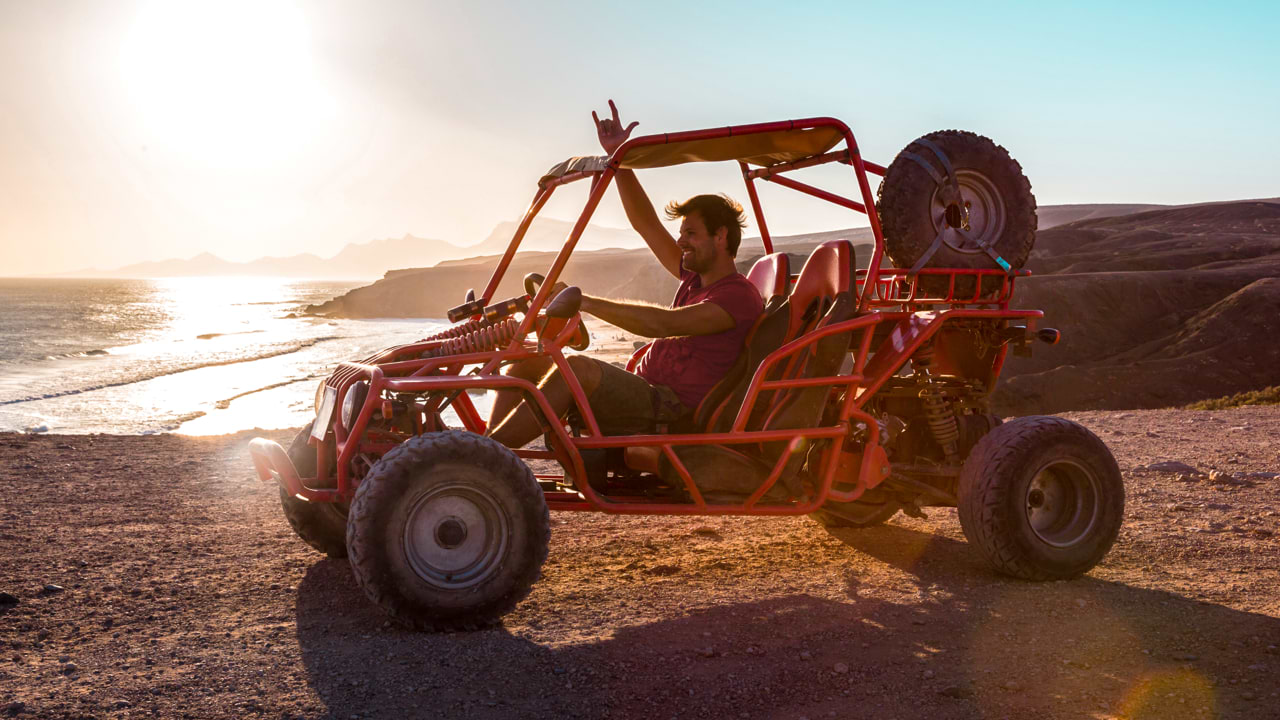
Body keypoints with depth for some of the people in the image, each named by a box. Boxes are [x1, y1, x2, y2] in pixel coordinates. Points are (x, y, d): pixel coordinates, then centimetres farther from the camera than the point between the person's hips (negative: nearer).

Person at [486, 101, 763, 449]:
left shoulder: (739, 296, -9)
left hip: (671, 413, -10)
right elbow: (645, 223, 19)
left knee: (578, 368, -33)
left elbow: (661, 324, -22)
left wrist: (583, 301, -22)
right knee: (530, 358, -3)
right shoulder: (696, 278, 20)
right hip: (641, 392, 10)